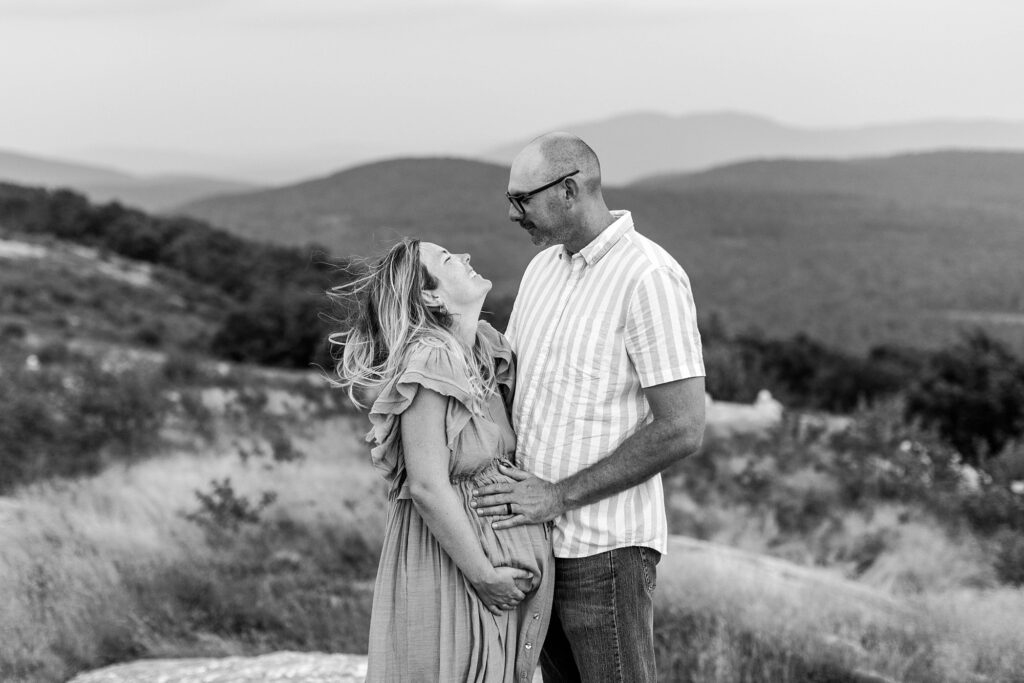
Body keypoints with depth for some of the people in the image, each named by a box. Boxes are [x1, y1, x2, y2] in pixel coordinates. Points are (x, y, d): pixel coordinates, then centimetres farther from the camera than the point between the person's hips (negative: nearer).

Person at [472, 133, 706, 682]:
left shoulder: (649, 278, -16)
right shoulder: (544, 267, 10)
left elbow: (681, 429, -20)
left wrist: (560, 496, -19)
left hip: (604, 547, -8)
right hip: (539, 531, 8)